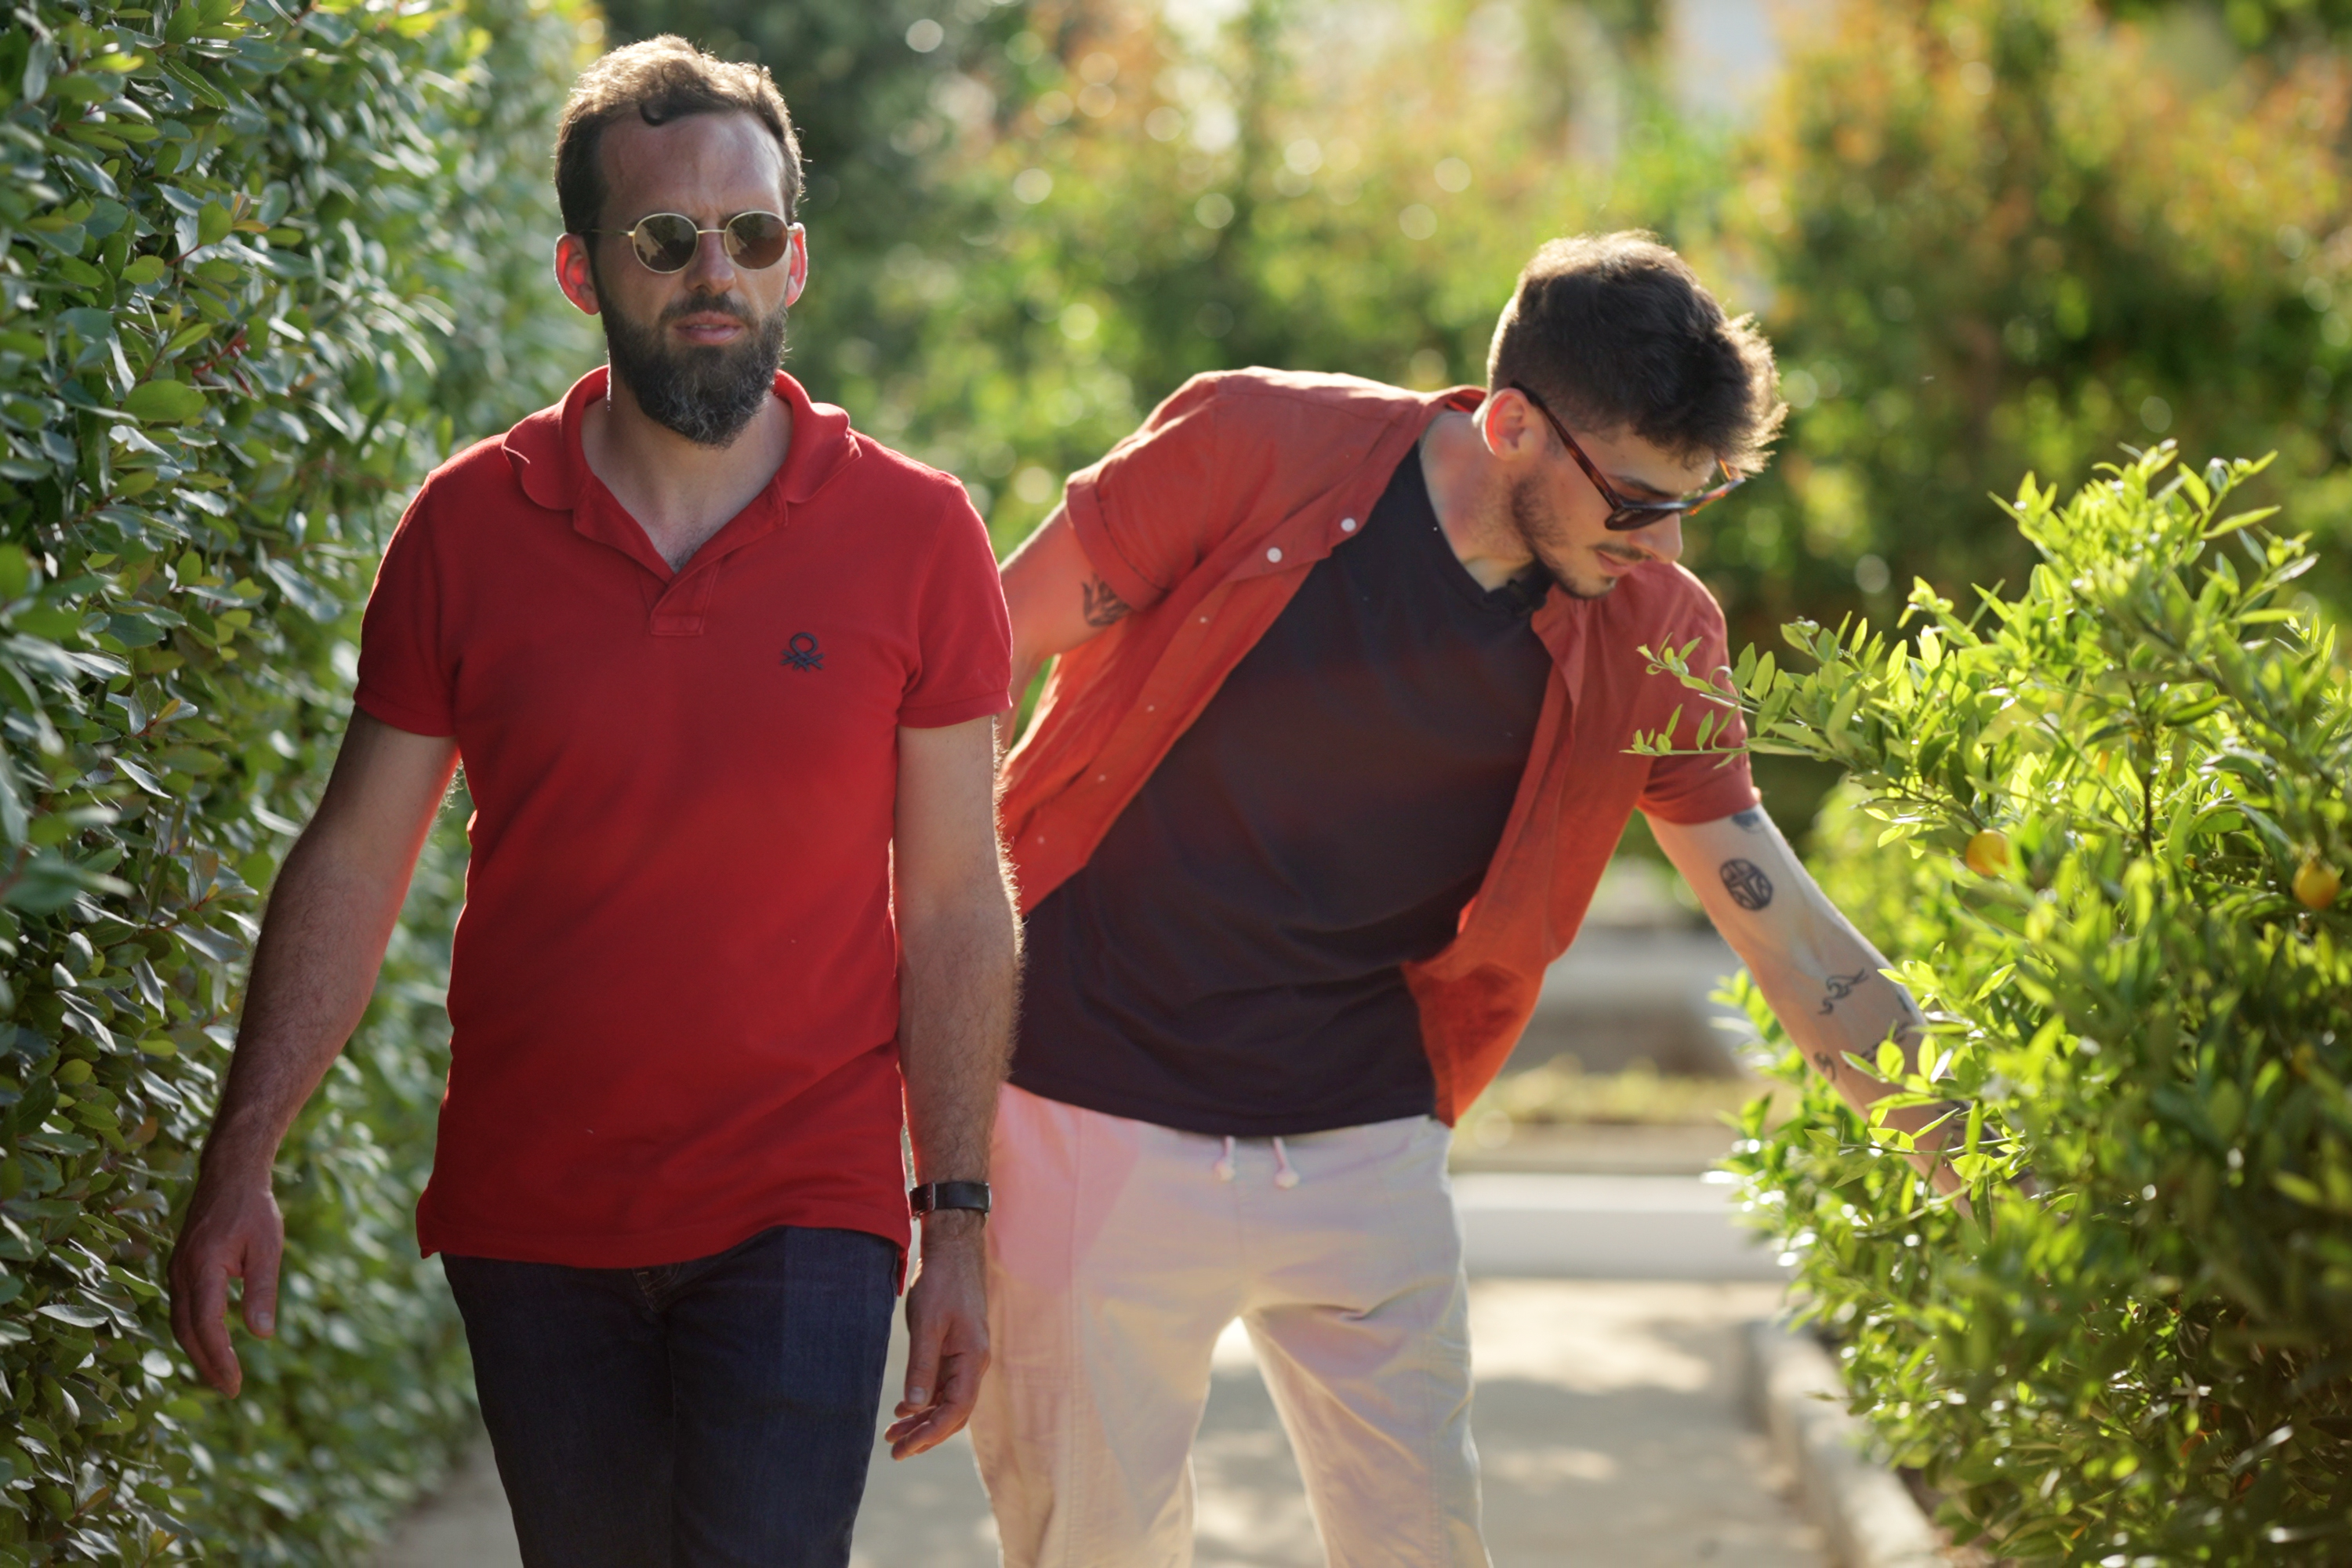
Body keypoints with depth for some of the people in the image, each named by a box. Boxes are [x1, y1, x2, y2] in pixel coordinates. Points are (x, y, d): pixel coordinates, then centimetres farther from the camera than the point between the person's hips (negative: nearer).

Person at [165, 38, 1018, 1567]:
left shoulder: (917, 536, -4)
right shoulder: (469, 527, -1)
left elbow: (957, 900, 0)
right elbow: (354, 861, 3)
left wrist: (959, 1221, -3)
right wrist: (241, 1163, -3)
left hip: (801, 1217, -2)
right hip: (529, 1213, 2)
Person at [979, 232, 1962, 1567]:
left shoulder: (1649, 633, -3)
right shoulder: (1254, 450, -14)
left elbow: (1774, 910, 1)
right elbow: (982, 665, -6)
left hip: (1365, 1140, 3)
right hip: (1099, 1112, -3)